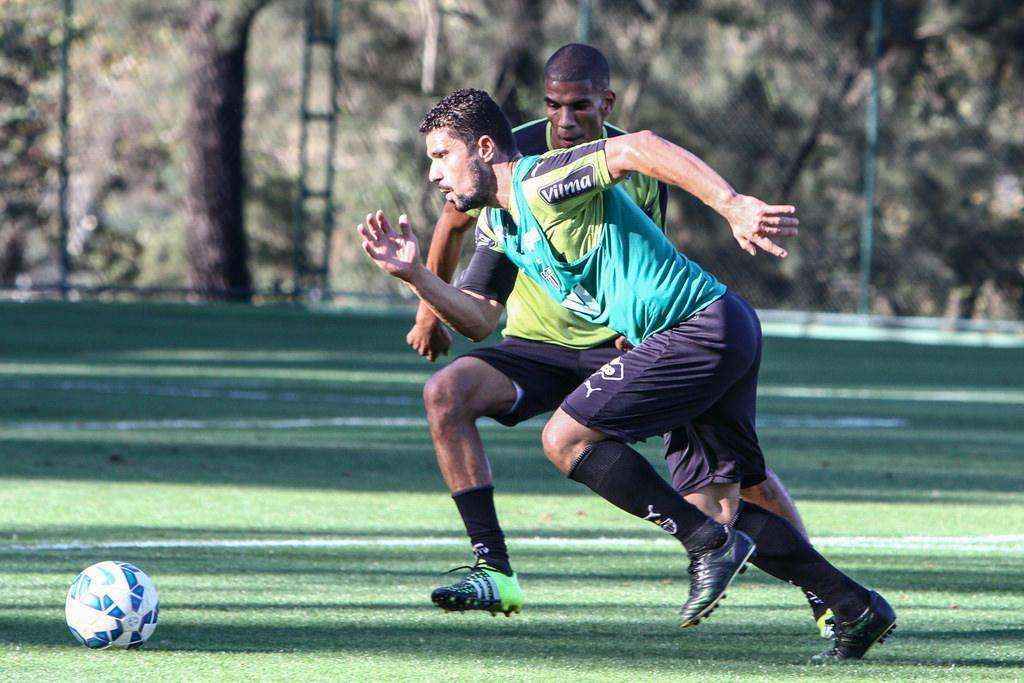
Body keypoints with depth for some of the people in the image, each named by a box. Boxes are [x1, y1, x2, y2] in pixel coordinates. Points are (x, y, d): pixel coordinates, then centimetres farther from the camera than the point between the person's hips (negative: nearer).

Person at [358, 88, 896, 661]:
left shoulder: (540, 184, -13)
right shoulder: (498, 225, 17)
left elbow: (639, 147, -26)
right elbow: (481, 321, 21)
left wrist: (733, 205, -35)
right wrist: (414, 274, 7)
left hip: (700, 327, -10)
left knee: (565, 438, -11)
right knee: (722, 509, 13)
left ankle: (710, 546, -9)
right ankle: (858, 609, 19)